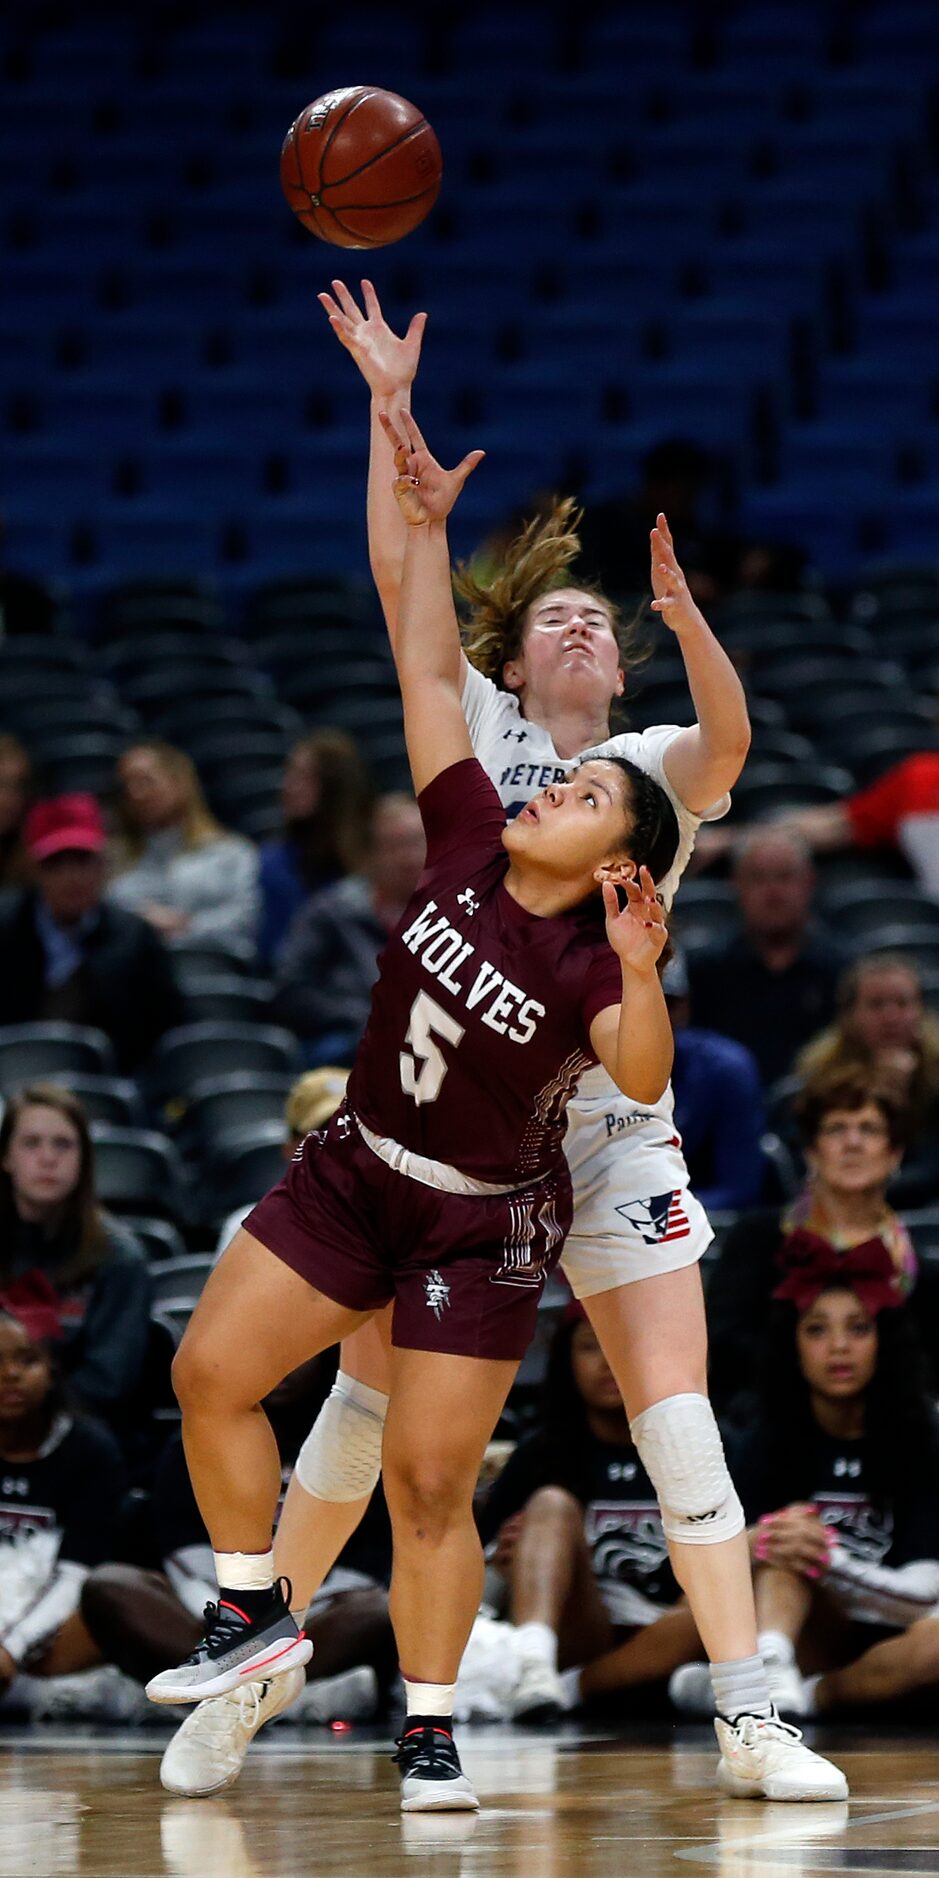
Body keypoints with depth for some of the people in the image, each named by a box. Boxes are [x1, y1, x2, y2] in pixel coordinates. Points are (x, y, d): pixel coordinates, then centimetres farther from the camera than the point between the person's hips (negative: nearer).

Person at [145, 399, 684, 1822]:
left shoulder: (589, 959, -20)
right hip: (356, 1171, 6)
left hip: (482, 1224, -5)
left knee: (431, 1484, -6)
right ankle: (252, 1612, 15)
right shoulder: (468, 846, -7)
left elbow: (645, 1079, -39)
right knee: (211, 1371, -2)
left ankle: (431, 1732, 8)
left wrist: (641, 974, -55)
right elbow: (430, 672, -5)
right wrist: (429, 524, -9)